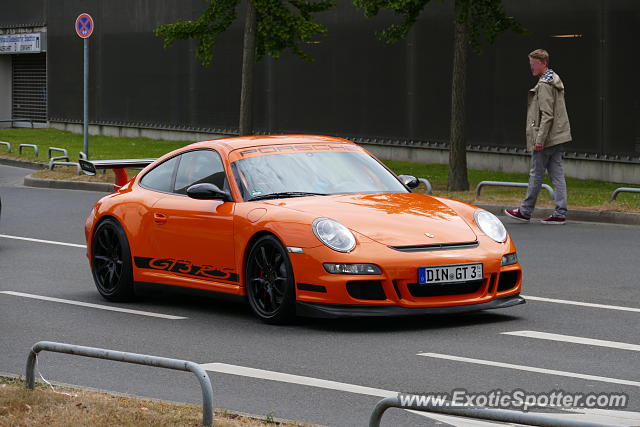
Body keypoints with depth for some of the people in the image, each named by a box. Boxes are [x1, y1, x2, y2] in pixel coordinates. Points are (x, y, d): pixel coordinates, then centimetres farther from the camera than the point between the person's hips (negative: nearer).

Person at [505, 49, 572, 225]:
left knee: (536, 175, 0)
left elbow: (547, 115, -21)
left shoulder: (544, 85, -15)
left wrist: (540, 139, -21)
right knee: (557, 175, 6)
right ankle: (560, 213, 5)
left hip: (546, 139, -9)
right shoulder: (555, 81, 16)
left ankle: (525, 211, 9)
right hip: (558, 137, 9)